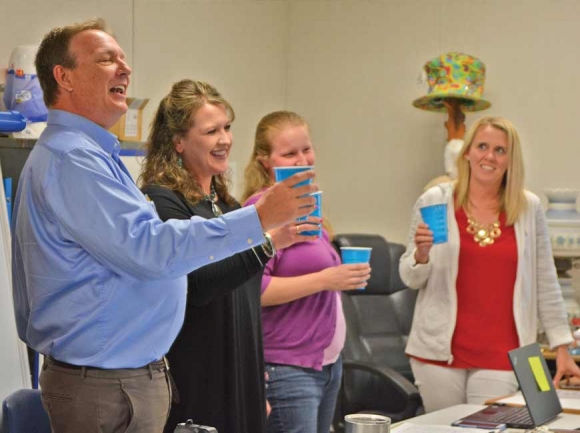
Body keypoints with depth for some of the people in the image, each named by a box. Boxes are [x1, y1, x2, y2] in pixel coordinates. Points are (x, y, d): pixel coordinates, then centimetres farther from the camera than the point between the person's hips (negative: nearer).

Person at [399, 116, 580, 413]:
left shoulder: (529, 208, 4)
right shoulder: (434, 201, 2)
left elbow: (545, 283, 8)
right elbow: (410, 278, 6)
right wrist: (422, 253, -15)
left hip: (500, 355, 0)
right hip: (441, 351, 0)